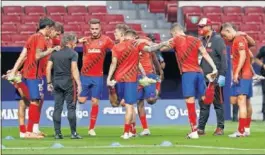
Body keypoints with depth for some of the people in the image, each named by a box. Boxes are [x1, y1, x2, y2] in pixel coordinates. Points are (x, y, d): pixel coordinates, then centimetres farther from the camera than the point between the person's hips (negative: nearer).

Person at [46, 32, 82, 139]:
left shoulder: (55, 54, 10)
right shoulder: (73, 54, -5)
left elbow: (48, 68, 6)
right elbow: (74, 69, -14)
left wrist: (49, 83, 11)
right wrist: (79, 84, -15)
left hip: (57, 82, 5)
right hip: (68, 82, -5)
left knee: (57, 108, 6)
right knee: (71, 107, -1)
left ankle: (57, 133, 5)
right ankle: (73, 133, -2)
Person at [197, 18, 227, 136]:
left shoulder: (217, 40, -8)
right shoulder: (201, 40, 13)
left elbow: (224, 58, -13)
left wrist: (222, 75, -18)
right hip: (204, 78, 7)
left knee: (218, 103, 0)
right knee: (203, 104, 8)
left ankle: (220, 128, 5)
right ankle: (201, 128, 11)